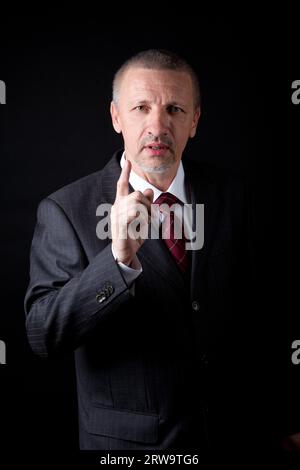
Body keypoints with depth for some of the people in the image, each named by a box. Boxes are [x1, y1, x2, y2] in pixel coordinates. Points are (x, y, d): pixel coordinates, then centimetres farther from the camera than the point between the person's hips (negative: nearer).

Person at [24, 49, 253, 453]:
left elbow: (248, 313, 4)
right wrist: (118, 260, -37)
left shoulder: (231, 195, -5)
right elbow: (43, 337, -24)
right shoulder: (65, 211, -17)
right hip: (124, 440, -3)